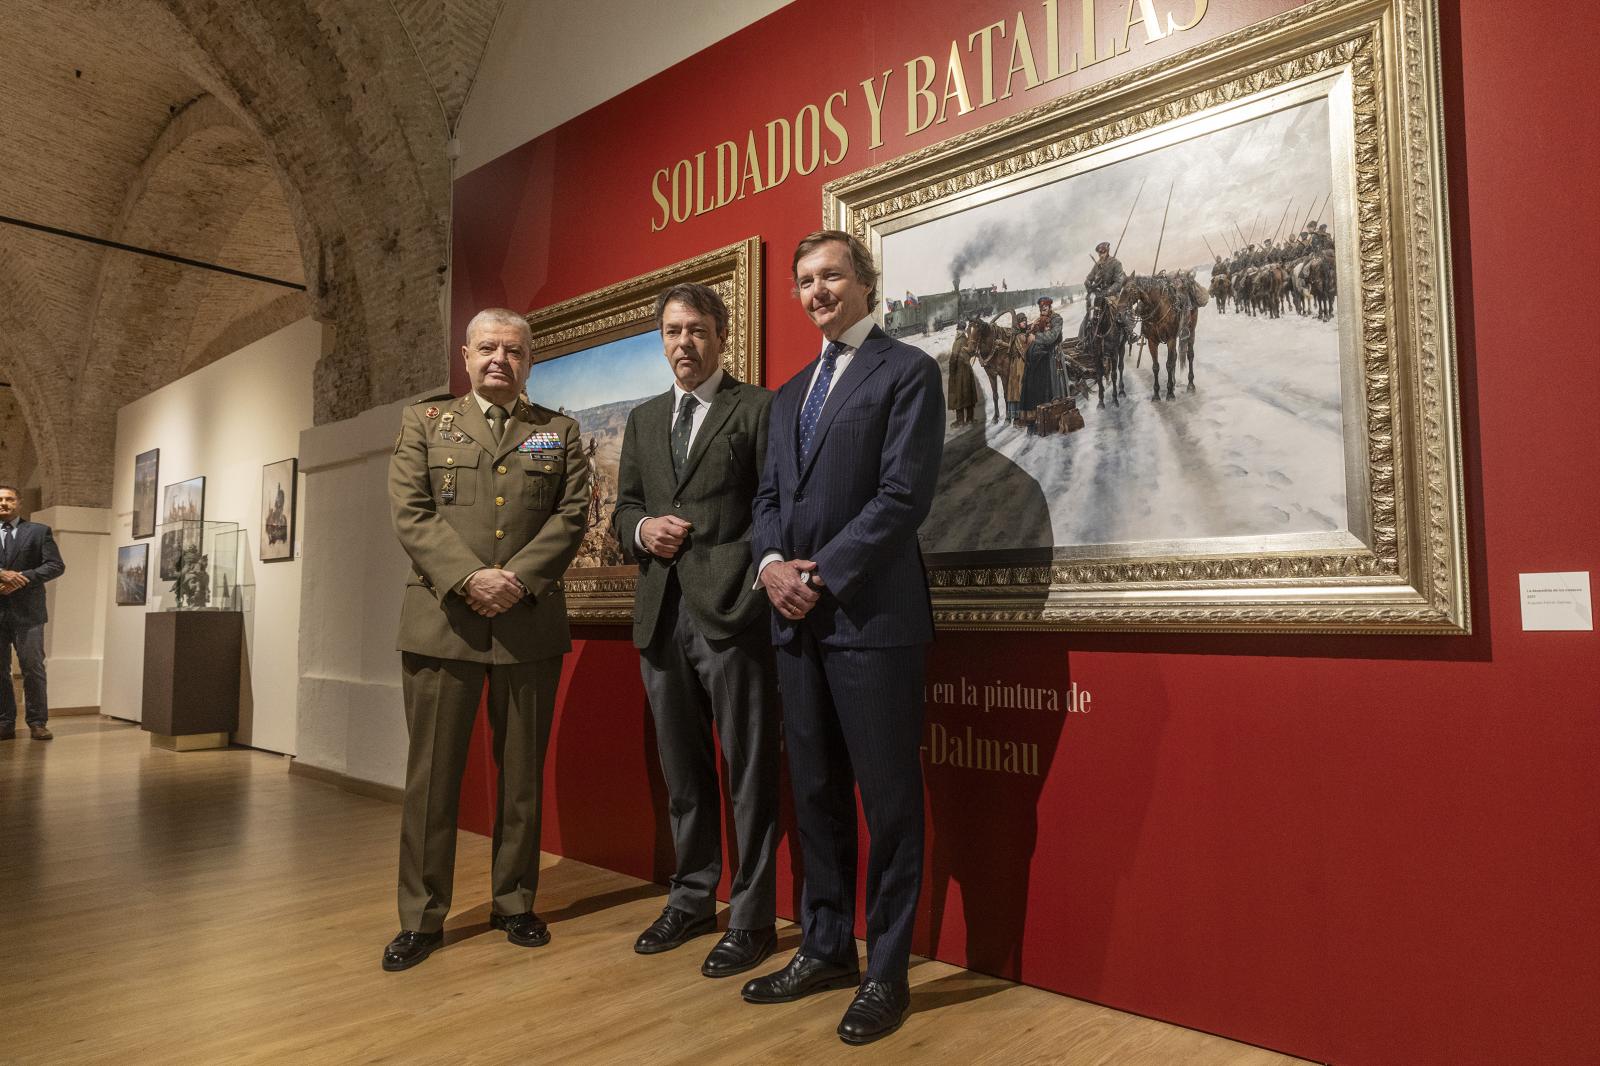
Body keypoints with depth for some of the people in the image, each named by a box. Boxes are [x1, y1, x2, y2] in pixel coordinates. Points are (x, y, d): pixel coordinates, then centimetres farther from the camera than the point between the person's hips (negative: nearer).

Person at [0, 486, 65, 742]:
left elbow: (56, 565, -1)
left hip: (27, 611, -2)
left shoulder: (39, 531, 8)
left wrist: (22, 579, -12)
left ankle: (38, 723, 2)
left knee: (33, 667, -4)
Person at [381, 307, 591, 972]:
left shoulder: (559, 433, 12)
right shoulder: (425, 422, 12)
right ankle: (421, 918, 16)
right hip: (443, 620, 0)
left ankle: (514, 904, 22)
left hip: (531, 623, 1)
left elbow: (571, 516, 1)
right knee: (432, 773, 4)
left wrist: (518, 579, -13)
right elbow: (410, 513, 0)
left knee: (522, 773, 8)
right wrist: (469, 578, -14)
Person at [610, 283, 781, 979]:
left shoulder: (758, 408, 0)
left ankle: (752, 917, 14)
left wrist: (760, 587, -15)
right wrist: (642, 529, -2)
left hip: (733, 612, -6)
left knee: (749, 772, 1)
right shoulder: (643, 419, 19)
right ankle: (691, 899, 31)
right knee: (682, 771, 16)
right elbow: (622, 508, 20)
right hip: (662, 614, 6)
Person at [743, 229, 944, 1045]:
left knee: (888, 799, 2)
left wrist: (822, 576, -14)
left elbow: (903, 496, -12)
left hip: (872, 615, -7)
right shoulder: (790, 392, 21)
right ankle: (826, 948, 29)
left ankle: (887, 971, 16)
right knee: (814, 793, 14)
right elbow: (769, 495, 16)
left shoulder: (907, 371, -1)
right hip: (796, 618, 7)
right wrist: (771, 563, -4)